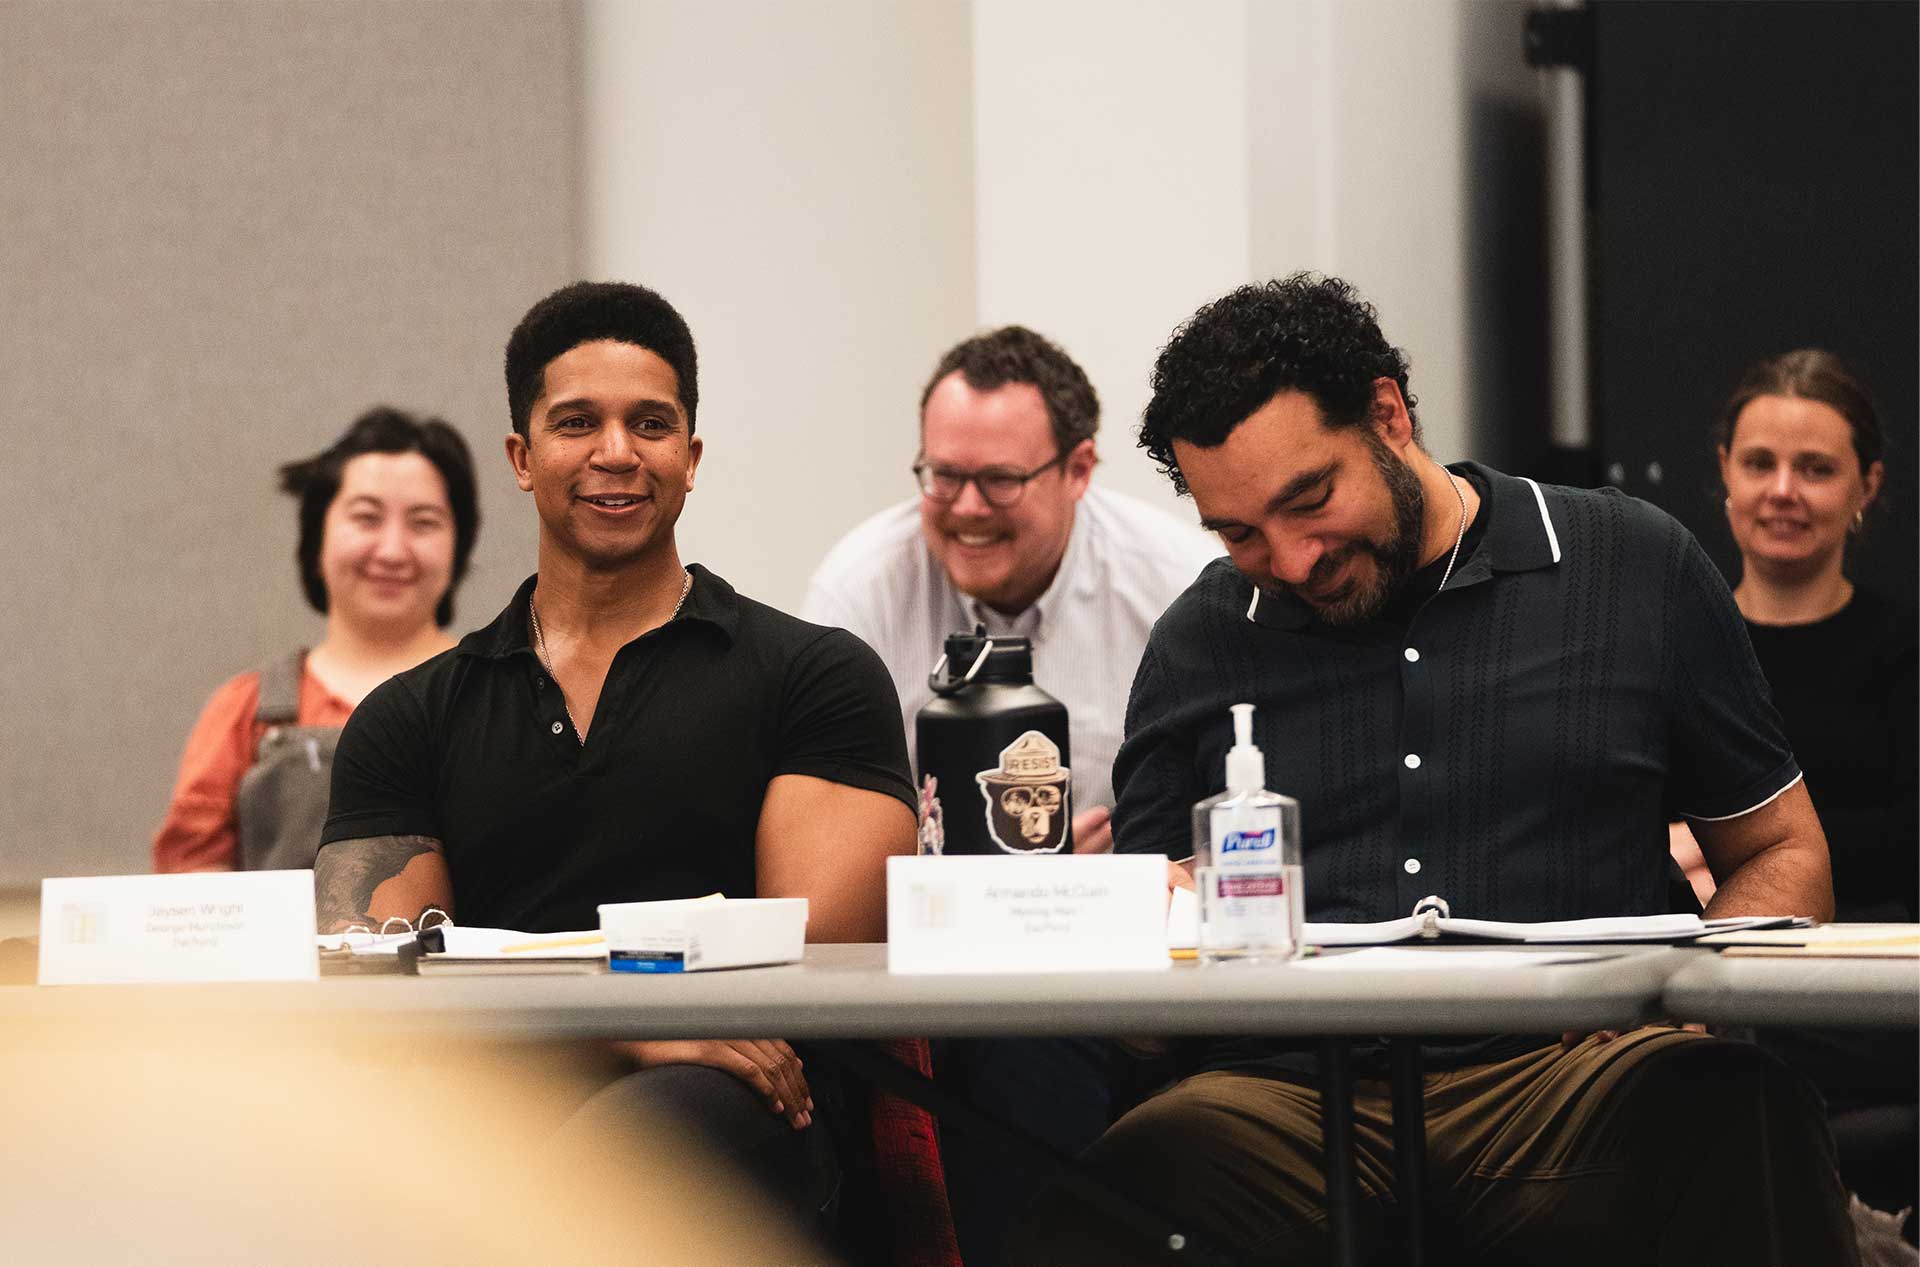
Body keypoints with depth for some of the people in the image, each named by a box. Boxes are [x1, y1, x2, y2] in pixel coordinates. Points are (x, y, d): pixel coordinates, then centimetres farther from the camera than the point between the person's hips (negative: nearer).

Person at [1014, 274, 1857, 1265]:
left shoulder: (1634, 571, 13)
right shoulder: (1198, 644, 17)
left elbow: (1782, 855, 18)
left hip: (1568, 1070, -1)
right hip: (1284, 1090, 1)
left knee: (1733, 1110, -38)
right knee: (1148, 1165, -36)